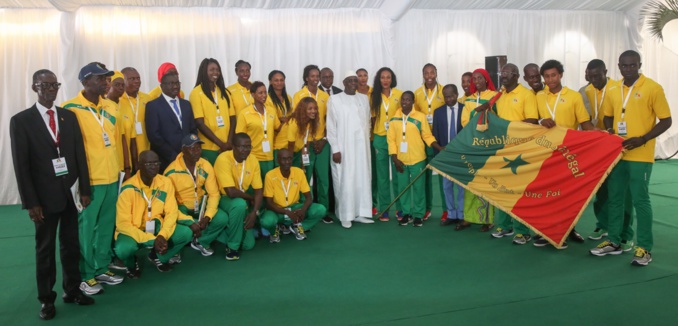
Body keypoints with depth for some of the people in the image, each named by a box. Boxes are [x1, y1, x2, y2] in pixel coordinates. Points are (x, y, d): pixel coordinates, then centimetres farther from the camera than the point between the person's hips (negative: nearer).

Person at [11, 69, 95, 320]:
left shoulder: (69, 116, 7)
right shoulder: (21, 121, -4)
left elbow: (80, 154, 7)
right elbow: (21, 165, -7)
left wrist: (85, 189, 3)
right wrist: (30, 202, -11)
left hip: (70, 192, 3)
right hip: (44, 196, -3)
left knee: (71, 245, 12)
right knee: (45, 249, 9)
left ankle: (72, 290, 27)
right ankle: (46, 299, 22)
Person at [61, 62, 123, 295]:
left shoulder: (110, 107, 10)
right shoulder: (71, 109, -10)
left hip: (111, 176, 6)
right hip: (88, 179, -6)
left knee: (107, 225, 13)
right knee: (85, 227, 3)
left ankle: (102, 268, 26)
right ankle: (86, 275, 16)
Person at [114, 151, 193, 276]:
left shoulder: (165, 183, -8)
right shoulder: (128, 189, -21)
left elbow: (171, 212, -7)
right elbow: (123, 224, -22)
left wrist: (162, 235, -25)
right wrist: (152, 240, -29)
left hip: (156, 227, 4)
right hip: (132, 231, -4)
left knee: (186, 233, -19)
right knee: (122, 249, -36)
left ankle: (158, 256, 11)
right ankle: (132, 263, 5)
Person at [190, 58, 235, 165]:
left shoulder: (225, 92, 12)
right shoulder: (196, 93, -4)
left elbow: (232, 119, 10)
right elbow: (199, 123, -9)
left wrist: (229, 141, -5)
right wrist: (220, 143, -11)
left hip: (227, 147, 4)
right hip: (207, 148, -4)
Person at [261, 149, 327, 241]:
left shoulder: (299, 172, -9)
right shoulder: (270, 175, -17)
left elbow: (308, 197, -7)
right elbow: (269, 203, -16)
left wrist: (303, 210, -31)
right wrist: (288, 213, -31)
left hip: (295, 207, 3)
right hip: (277, 210, -3)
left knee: (321, 210, -21)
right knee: (266, 221, -38)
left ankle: (297, 226, 4)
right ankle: (275, 230, 1)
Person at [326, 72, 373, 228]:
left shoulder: (364, 98, 10)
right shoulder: (334, 100, -3)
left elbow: (368, 121, 13)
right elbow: (331, 126, -5)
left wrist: (367, 141, 8)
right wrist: (335, 149, -10)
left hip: (361, 146, 4)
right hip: (343, 147, -4)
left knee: (362, 179, 5)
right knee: (345, 181, -1)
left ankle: (360, 212, 14)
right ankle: (345, 216, 7)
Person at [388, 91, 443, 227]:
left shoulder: (420, 117, -4)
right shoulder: (394, 119, 2)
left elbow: (428, 136, -1)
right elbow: (391, 140, 1)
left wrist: (440, 148, -14)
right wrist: (395, 158, -5)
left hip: (417, 159, -2)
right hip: (401, 160, 2)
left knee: (418, 187, 4)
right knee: (403, 187, 9)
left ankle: (418, 215, 14)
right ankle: (406, 213, 21)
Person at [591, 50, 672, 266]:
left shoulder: (653, 88, -7)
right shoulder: (613, 91, 9)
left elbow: (666, 121, -6)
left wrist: (642, 139, -18)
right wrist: (609, 131, -1)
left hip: (640, 156, -5)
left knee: (640, 200, -2)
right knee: (615, 198, 11)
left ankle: (644, 248, 7)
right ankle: (613, 241, 22)